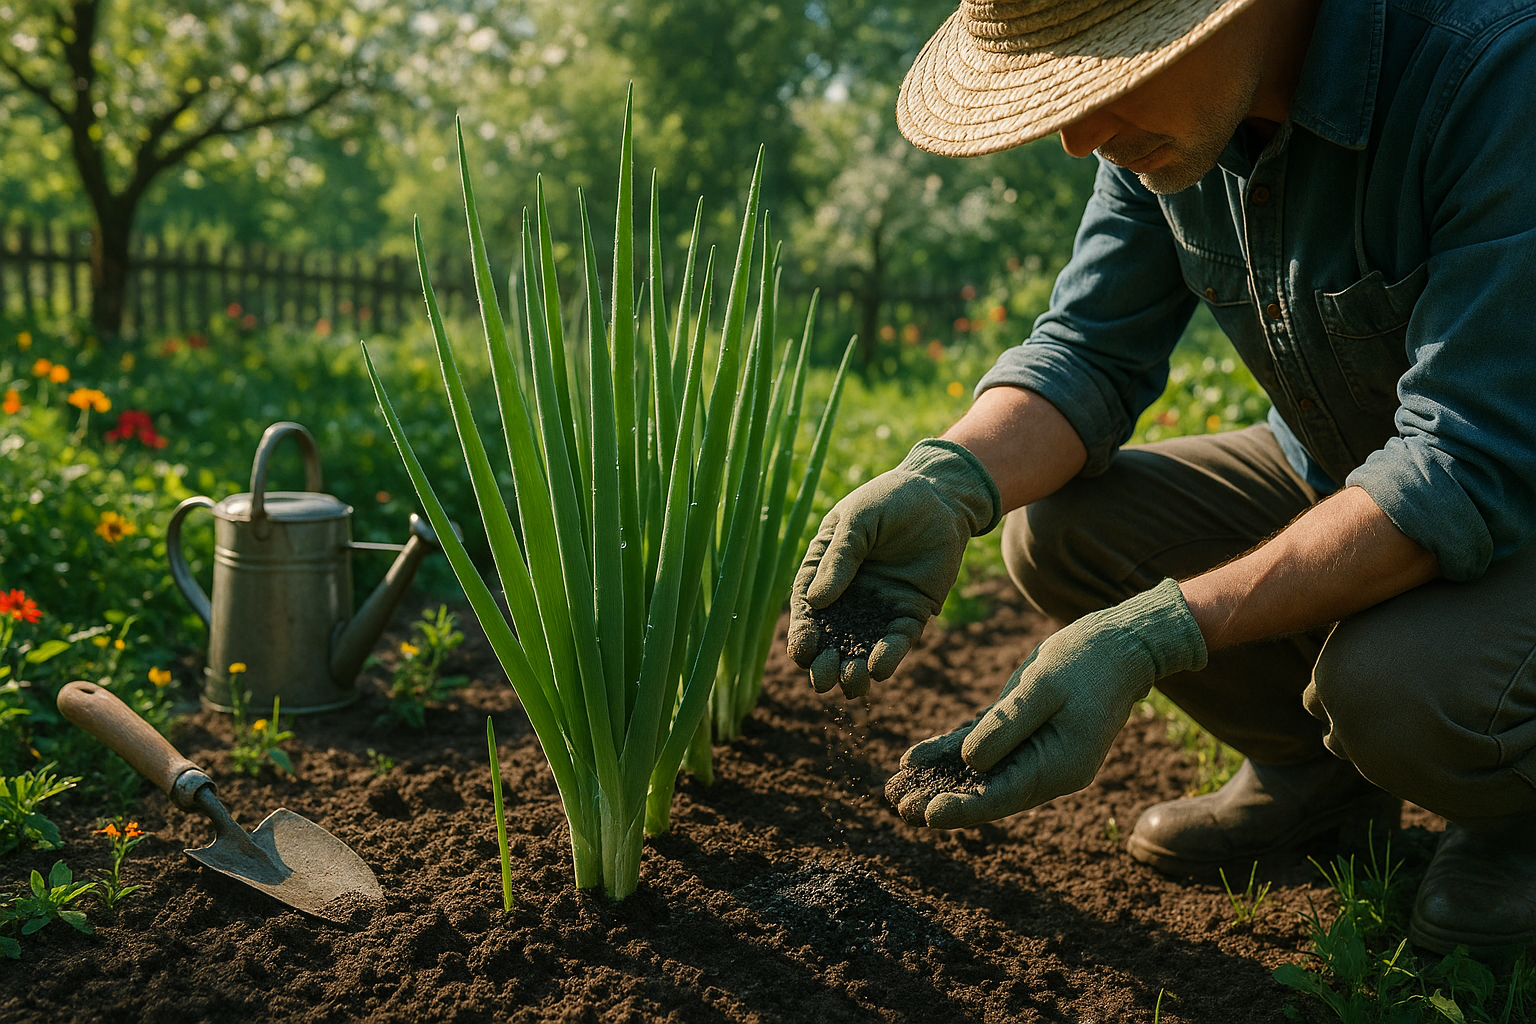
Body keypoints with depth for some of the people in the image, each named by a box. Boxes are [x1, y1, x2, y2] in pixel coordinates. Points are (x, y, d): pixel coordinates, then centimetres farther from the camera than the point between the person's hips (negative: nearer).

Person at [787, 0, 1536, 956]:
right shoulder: (1166, 105, -11)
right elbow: (1089, 354, -9)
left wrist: (1147, 640, -43)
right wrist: (940, 484, -31)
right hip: (1332, 471, 6)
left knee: (1400, 684, -35)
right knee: (1056, 529, -13)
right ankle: (1318, 767, 9)